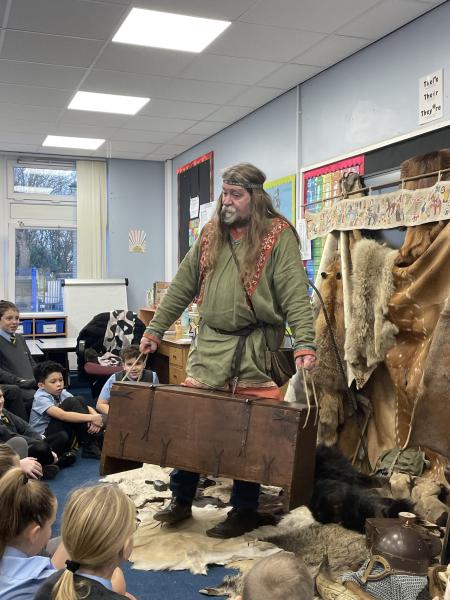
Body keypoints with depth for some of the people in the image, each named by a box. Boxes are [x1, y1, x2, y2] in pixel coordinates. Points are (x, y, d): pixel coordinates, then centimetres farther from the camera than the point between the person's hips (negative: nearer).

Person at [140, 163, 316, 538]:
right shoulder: (211, 235, 12)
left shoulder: (278, 236, -5)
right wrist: (155, 329, 14)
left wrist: (305, 344, -25)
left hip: (255, 348, -5)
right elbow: (182, 287, 15)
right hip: (209, 344, 5)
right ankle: (181, 501, 25)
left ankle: (245, 511, 20)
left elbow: (296, 294, -14)